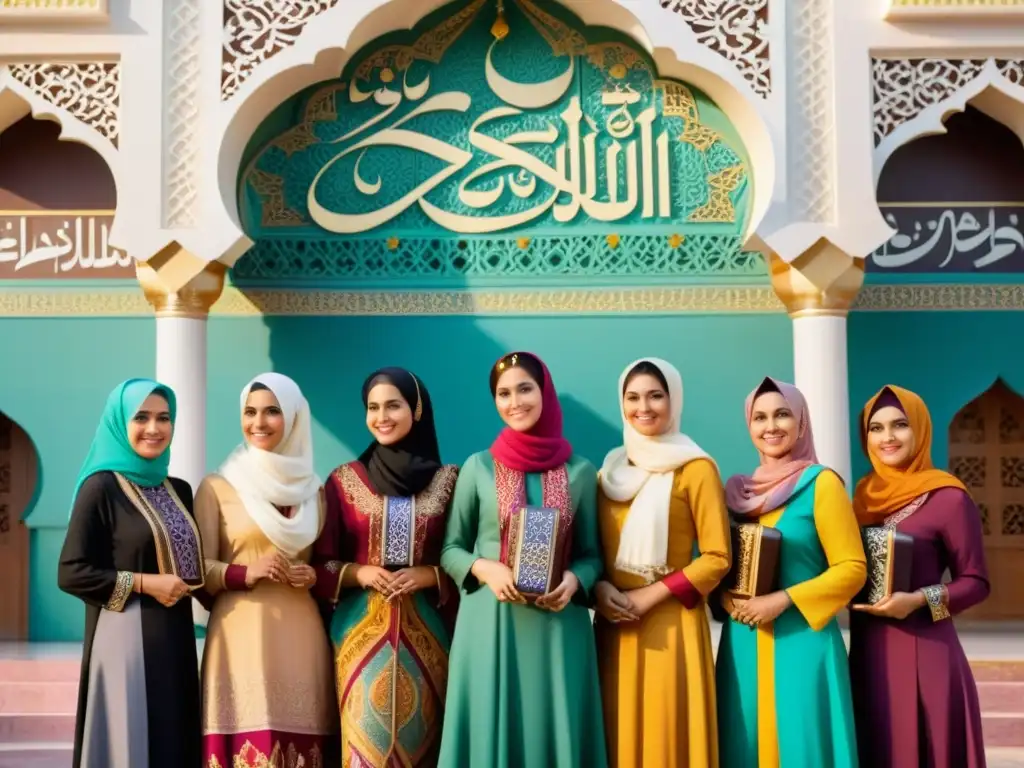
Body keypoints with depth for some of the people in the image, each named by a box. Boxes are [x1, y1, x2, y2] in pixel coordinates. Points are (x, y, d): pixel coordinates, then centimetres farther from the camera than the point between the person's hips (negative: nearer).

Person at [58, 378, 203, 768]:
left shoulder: (180, 490, 12)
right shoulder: (101, 487, -7)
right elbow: (71, 572, -11)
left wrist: (191, 583, 2)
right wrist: (144, 583, -15)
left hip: (175, 636, 6)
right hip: (126, 637, -6)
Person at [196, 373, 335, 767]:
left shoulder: (312, 490, 14)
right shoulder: (217, 487, 3)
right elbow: (198, 569, 0)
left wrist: (315, 576, -1)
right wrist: (244, 573, -16)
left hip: (302, 638, 3)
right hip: (241, 636, -3)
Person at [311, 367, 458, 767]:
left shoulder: (448, 480, 4)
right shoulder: (344, 480, 4)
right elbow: (321, 564, 5)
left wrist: (430, 575, -11)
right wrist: (358, 573, -12)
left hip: (425, 631, 0)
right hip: (362, 629, 0)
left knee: (418, 736, 3)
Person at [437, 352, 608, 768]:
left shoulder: (579, 471, 5)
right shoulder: (478, 466, 3)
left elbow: (592, 553, 10)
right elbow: (450, 548, 8)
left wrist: (574, 580, -11)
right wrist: (484, 568, -12)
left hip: (558, 627, 1)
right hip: (490, 624, -1)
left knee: (555, 730, 3)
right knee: (492, 729, 2)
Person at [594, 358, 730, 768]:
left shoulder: (695, 469, -5)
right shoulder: (611, 469, 12)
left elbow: (717, 558, -8)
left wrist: (649, 596, -13)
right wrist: (599, 588, -5)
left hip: (670, 624, -5)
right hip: (614, 624, 5)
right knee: (620, 735, 7)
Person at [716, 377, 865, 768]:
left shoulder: (821, 483, -4)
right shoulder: (739, 489, 11)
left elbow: (853, 568, -8)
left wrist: (784, 599, -15)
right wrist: (727, 600, -5)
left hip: (802, 641, -5)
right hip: (744, 644, 5)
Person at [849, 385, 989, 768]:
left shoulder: (948, 497, -8)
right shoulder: (866, 494, 9)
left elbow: (976, 582, -6)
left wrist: (919, 600, -20)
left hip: (923, 652, -5)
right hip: (868, 651, 6)